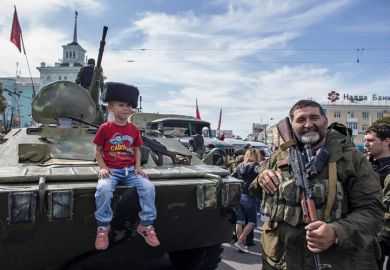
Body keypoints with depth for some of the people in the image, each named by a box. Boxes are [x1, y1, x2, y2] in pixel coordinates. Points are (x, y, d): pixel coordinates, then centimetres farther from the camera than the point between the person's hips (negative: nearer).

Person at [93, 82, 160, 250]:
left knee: (148, 187, -23)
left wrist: (138, 167, -1)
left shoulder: (134, 130, 8)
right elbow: (98, 151, 4)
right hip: (111, 170, -2)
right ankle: (103, 227, -11)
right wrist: (103, 167, -11)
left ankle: (146, 225, -4)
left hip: (130, 170, 3)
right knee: (104, 188, -34)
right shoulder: (105, 128, -1)